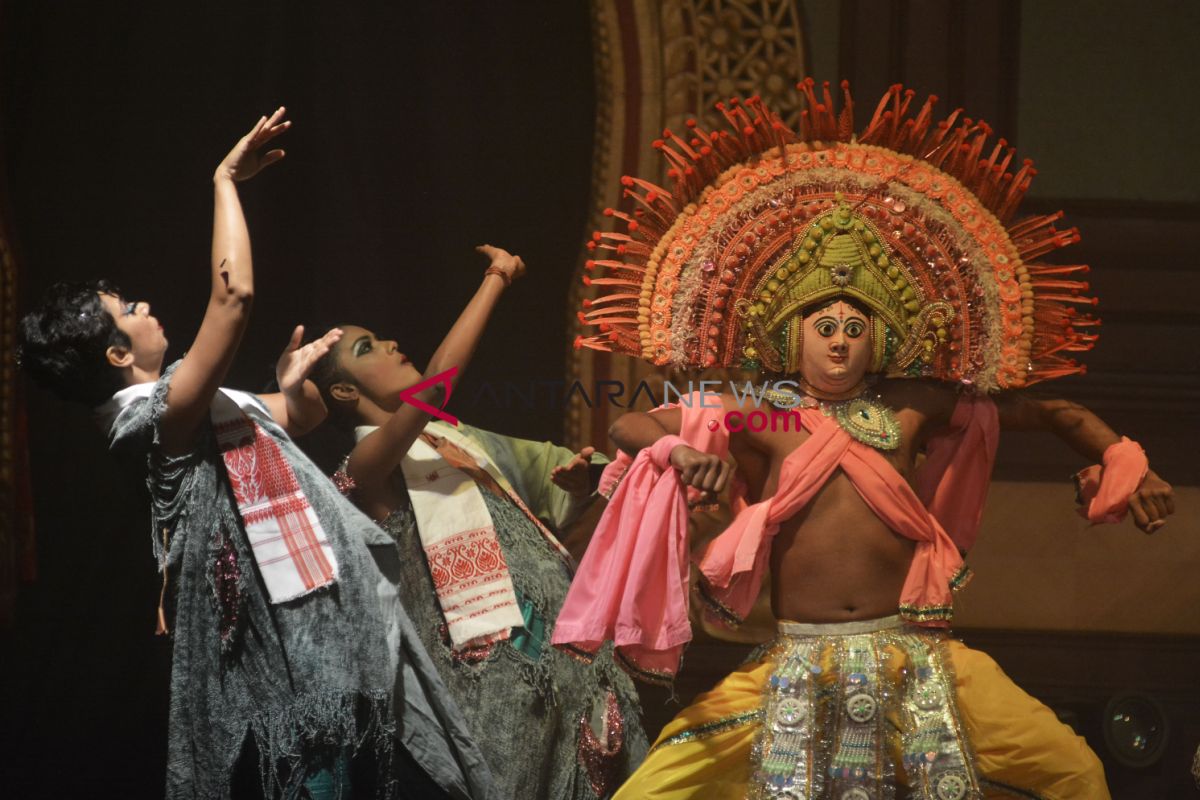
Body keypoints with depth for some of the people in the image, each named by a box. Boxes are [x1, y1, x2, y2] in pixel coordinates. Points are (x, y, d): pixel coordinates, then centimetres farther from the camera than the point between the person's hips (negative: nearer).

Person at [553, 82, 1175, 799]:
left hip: (911, 656, 1)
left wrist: (1122, 459, 5)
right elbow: (627, 428, 5)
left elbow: (1042, 410, 17)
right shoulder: (759, 416, 6)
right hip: (796, 665, -1)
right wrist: (679, 451, -15)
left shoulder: (910, 406, 10)